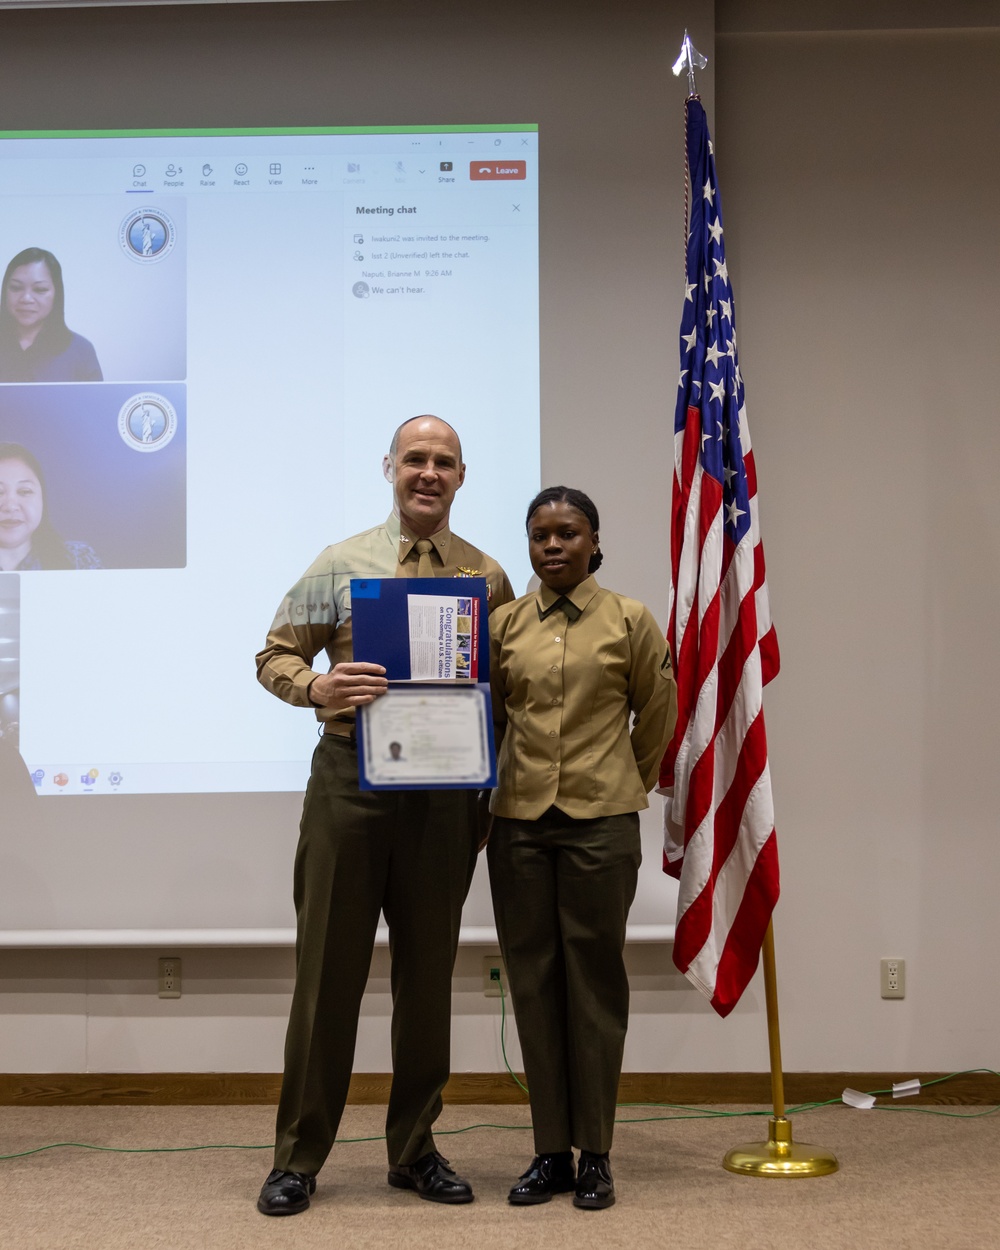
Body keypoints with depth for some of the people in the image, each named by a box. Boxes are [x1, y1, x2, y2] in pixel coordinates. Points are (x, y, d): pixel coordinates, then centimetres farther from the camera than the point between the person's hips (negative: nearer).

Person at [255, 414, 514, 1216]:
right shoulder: (340, 565, 3)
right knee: (330, 967, 2)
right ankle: (299, 1157, 14)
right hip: (351, 779, -2)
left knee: (428, 971, 10)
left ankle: (415, 1149, 24)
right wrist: (317, 685, -18)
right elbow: (275, 657, 4)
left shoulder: (488, 578, 7)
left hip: (446, 790, 2)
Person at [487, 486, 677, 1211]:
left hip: (601, 824, -2)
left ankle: (595, 1155, 12)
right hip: (520, 822, 2)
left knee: (594, 982, 3)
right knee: (533, 982, 6)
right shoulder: (505, 623, 6)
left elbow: (657, 713, 10)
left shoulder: (629, 621, 0)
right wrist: (495, 784, 11)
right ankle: (551, 1152, 15)